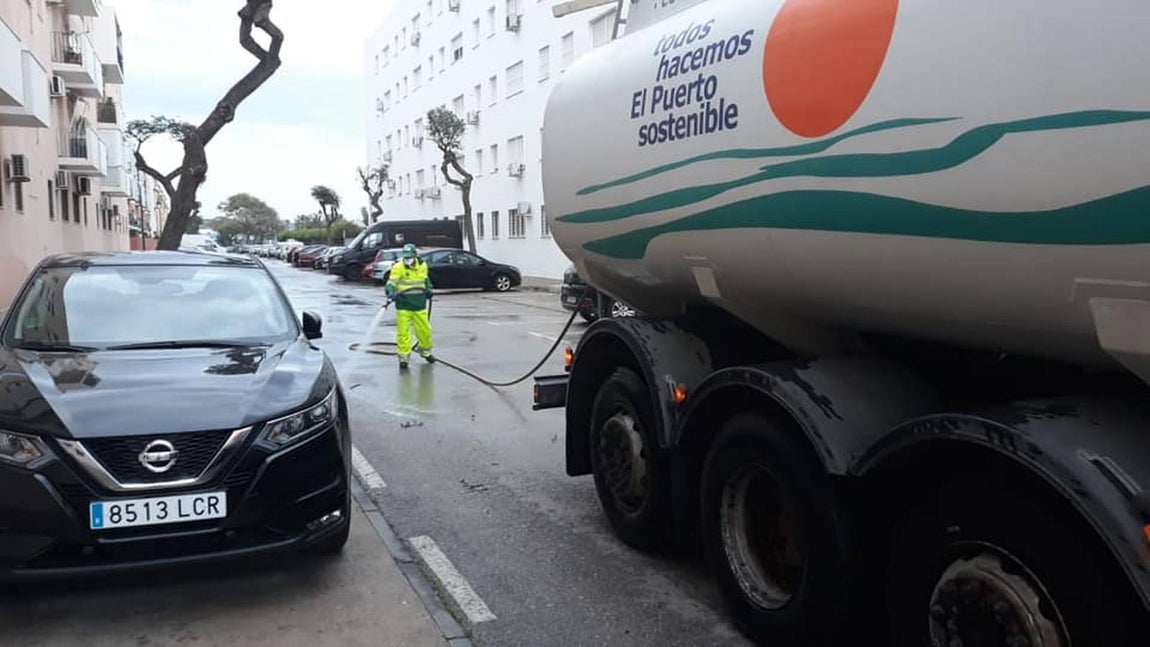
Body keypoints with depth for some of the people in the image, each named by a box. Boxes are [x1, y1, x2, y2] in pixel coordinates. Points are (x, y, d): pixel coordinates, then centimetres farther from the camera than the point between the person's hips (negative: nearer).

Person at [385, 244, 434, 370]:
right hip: (403, 305, -4)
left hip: (419, 305, 4)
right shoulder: (398, 267, -10)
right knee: (403, 331, -4)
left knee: (424, 329, 10)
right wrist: (390, 292, -38)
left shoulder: (422, 265, 4)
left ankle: (425, 351, 33)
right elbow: (391, 282, -20)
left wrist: (428, 288, 8)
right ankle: (403, 357, 6)